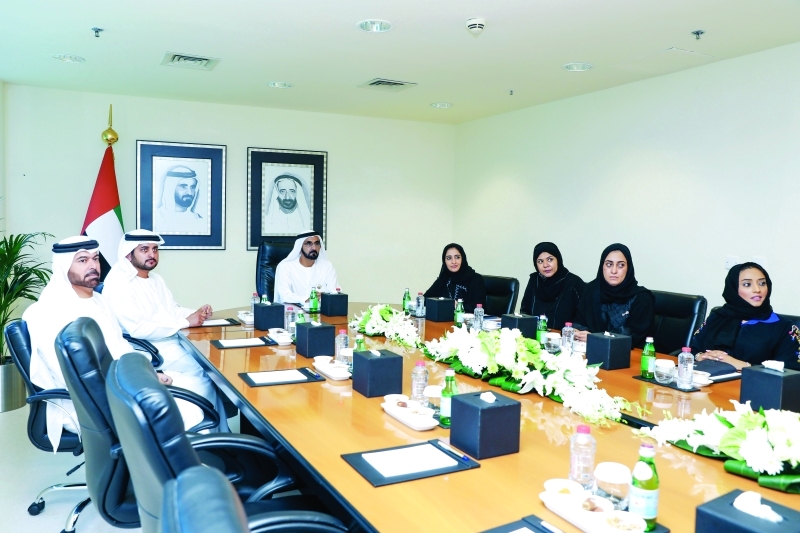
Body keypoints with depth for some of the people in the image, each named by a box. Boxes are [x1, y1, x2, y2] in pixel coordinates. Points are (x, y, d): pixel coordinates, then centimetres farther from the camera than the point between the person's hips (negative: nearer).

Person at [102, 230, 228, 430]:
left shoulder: (156, 279, 16)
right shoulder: (118, 283, -13)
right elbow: (137, 329, -23)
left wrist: (197, 314, -4)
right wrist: (185, 322, -21)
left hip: (175, 342, 8)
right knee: (205, 373, -21)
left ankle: (220, 433, -1)